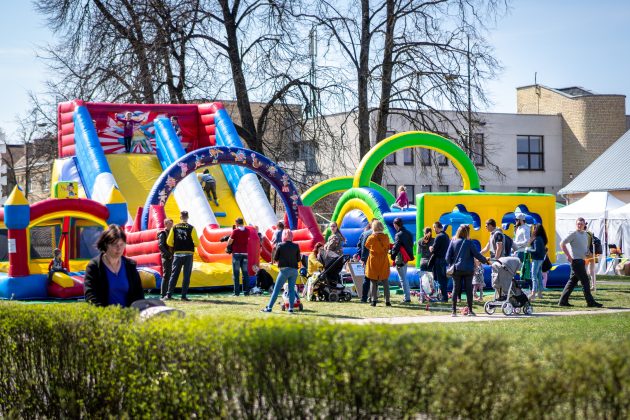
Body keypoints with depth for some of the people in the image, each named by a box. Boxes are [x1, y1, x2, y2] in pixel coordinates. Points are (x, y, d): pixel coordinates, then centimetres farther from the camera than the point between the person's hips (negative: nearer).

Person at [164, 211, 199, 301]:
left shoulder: (174, 228, 1)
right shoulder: (191, 228, -5)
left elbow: (169, 242, -1)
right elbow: (197, 243, -9)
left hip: (177, 254, 2)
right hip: (188, 254, -2)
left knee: (174, 274, 8)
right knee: (186, 275, 3)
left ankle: (169, 294, 7)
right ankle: (184, 296, 0)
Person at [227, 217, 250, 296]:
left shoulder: (235, 231, -8)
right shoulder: (247, 231, 6)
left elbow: (229, 242, -6)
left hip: (236, 253, -4)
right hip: (245, 253, 4)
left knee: (236, 273, -2)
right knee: (245, 273, 6)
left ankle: (237, 292, -7)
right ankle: (246, 291, 3)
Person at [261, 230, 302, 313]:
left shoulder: (280, 246, -4)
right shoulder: (296, 246, 2)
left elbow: (276, 258, 1)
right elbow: (299, 259, 6)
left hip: (284, 269, -2)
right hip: (294, 270, 3)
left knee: (276, 289, 0)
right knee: (291, 289, 9)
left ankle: (269, 307, 0)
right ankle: (291, 308, 3)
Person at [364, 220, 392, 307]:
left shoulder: (371, 238, -11)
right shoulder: (386, 237, -5)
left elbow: (366, 246, 7)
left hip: (373, 260, -2)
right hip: (384, 261, 2)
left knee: (374, 282, 5)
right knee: (385, 282, 8)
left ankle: (374, 300, 1)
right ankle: (387, 301, 5)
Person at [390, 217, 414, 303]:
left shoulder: (399, 235, -16)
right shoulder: (408, 233, 10)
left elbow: (396, 247, -17)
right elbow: (411, 245, 15)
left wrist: (393, 257, -8)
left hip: (400, 259, -9)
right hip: (407, 257, 9)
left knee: (403, 279, -4)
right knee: (404, 278, 18)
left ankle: (407, 298, -5)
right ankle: (408, 297, 20)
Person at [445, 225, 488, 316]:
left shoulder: (453, 242, 1)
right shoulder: (468, 243, -7)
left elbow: (448, 257, 1)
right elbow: (477, 254, -3)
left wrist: (451, 264, 17)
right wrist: (485, 261, 11)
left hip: (456, 269, 2)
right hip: (468, 270, -2)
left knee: (455, 289, 6)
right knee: (469, 289, 4)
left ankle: (454, 311, 4)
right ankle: (470, 311, 5)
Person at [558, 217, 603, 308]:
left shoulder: (586, 234, 16)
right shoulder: (573, 234, -8)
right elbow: (562, 243, -12)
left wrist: (588, 253, 9)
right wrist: (568, 256, -16)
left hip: (582, 260, 8)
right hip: (576, 260, -8)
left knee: (572, 281, 9)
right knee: (585, 280, -7)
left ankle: (563, 301, 11)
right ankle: (590, 302, -4)